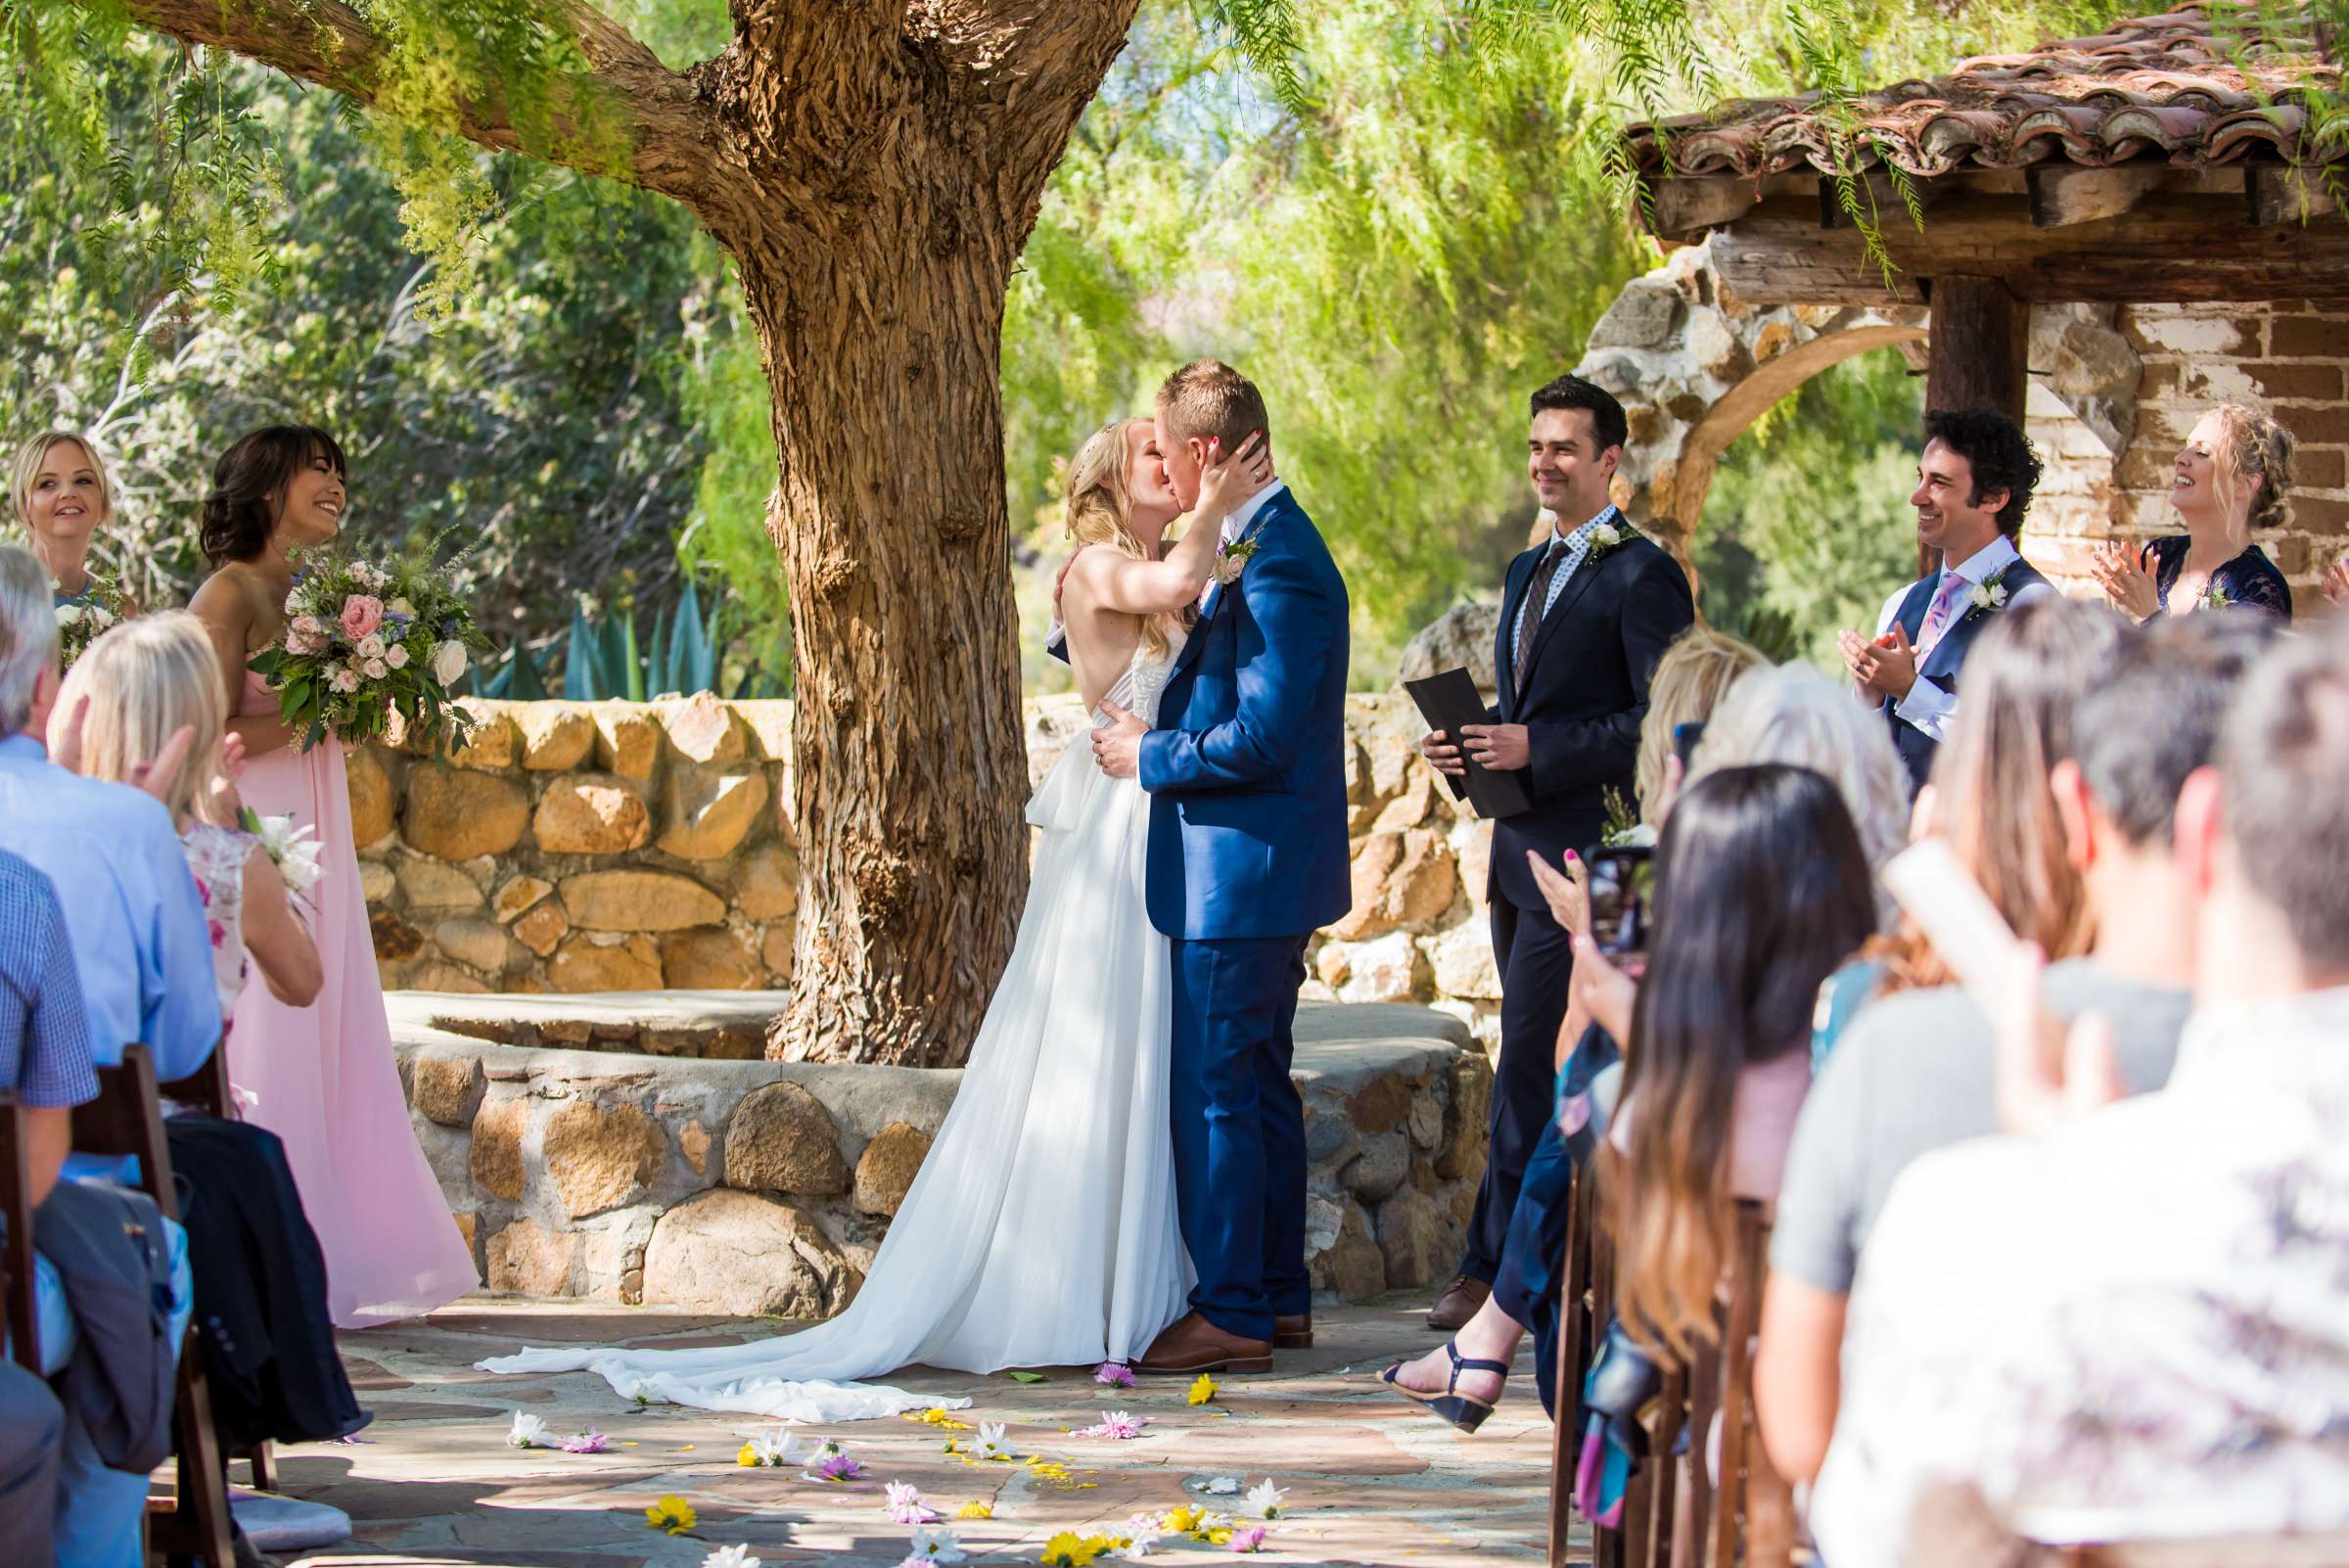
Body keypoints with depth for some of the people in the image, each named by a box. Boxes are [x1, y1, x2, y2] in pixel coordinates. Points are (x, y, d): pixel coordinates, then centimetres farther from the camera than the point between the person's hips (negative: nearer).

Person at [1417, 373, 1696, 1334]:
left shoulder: (1642, 577, -9)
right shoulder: (1527, 573, 19)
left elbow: (1668, 724, -16)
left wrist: (1536, 748, -20)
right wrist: (1470, 747, 5)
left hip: (1587, 851, -9)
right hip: (1522, 854, 9)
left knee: (1530, 1067, -9)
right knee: (1560, 1075, 12)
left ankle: (1495, 1267, -6)